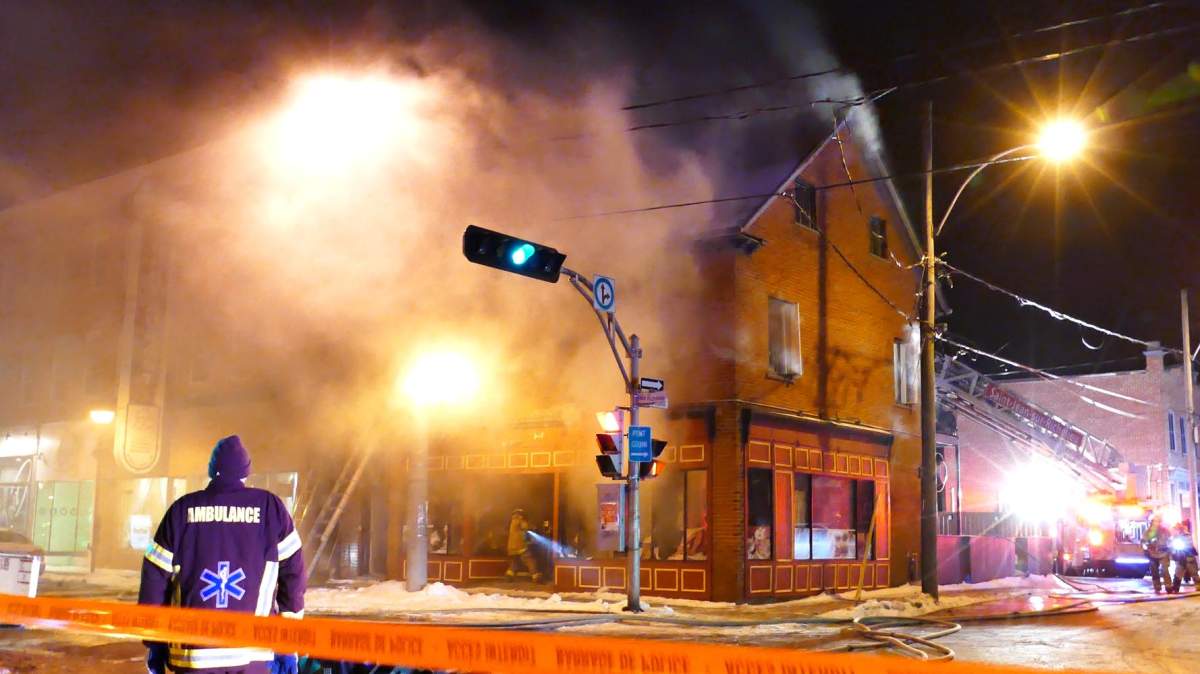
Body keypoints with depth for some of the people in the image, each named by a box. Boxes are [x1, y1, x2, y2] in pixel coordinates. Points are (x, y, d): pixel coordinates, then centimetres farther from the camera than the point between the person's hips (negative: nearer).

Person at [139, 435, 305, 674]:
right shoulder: (270, 507, 2)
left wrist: (155, 642, 15)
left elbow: (155, 576, 6)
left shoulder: (182, 509, 5)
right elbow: (292, 573, 2)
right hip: (253, 654, -1)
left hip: (193, 652, 1)